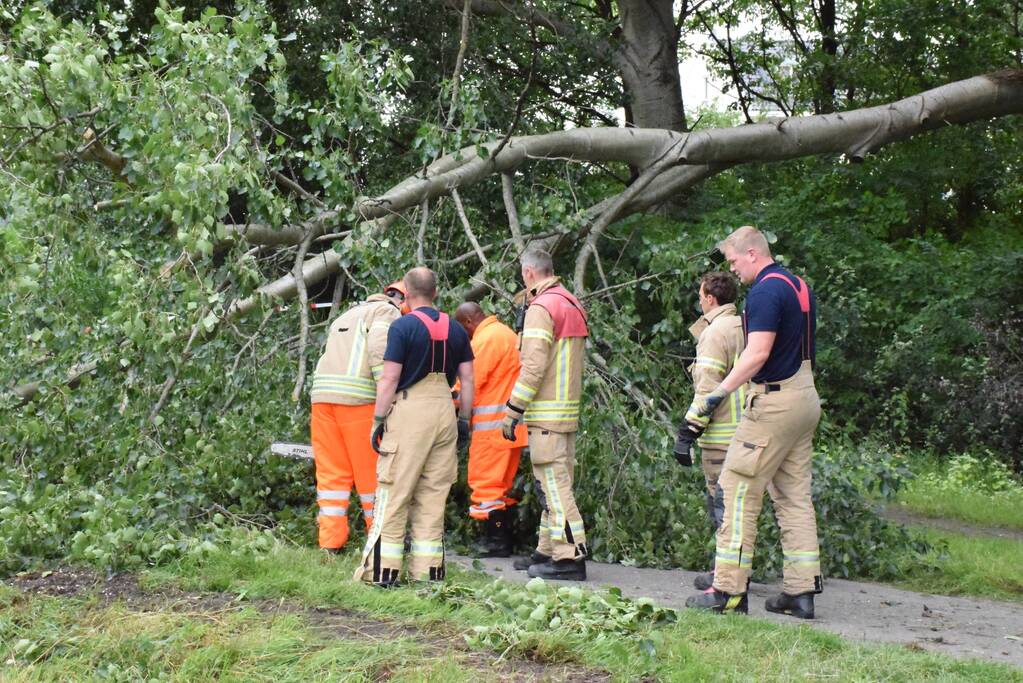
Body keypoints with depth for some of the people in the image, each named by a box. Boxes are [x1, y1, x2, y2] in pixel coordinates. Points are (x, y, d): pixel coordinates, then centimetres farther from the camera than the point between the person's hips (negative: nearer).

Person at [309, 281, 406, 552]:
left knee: (332, 473, 7)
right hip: (360, 398, -7)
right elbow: (379, 349, -13)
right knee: (372, 473, 3)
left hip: (321, 396, 7)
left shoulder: (346, 316, 30)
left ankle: (330, 545, 3)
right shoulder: (388, 312, 5)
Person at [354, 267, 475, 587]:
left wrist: (378, 420, -4)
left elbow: (389, 378, -9)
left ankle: (382, 571, -3)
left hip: (409, 410, -5)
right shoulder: (455, 330, 11)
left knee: (394, 495, -2)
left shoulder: (403, 326, -5)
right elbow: (467, 379, 11)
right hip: (444, 411, 5)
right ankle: (427, 571, 11)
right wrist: (464, 420, 17)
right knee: (433, 496, 10)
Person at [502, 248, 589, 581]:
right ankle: (549, 550, 21)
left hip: (546, 413, -9)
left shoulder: (541, 308, -13)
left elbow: (534, 367, -19)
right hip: (569, 411, 9)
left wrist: (512, 411, -15)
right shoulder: (572, 305, 16)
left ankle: (570, 556, -10)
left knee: (554, 482, -8)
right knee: (555, 481, 14)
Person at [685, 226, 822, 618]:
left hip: (774, 403, -10)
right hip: (806, 398, 10)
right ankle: (801, 590, 9)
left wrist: (721, 391, -23)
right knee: (795, 496, 10)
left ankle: (729, 590, -5)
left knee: (738, 490, -5)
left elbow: (757, 353, -24)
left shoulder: (766, 291, -15)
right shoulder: (798, 286, 16)